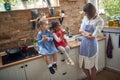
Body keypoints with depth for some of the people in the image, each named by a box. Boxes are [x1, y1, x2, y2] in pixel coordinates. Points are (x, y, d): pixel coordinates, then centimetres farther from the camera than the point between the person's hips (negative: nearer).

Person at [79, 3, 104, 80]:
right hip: (84, 43, 6)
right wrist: (87, 34, -17)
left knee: (92, 66, 12)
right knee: (83, 66, 17)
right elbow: (81, 30, 2)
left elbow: (92, 37, -20)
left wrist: (84, 31, -8)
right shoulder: (85, 18, 2)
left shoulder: (100, 21, -17)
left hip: (91, 45, -6)